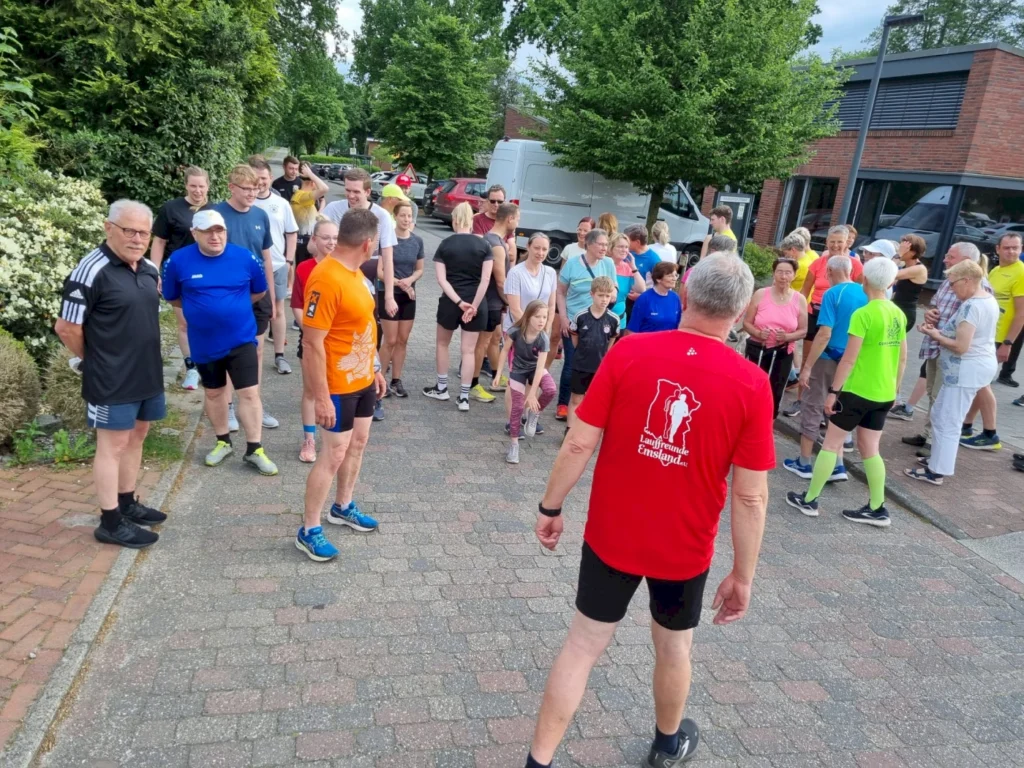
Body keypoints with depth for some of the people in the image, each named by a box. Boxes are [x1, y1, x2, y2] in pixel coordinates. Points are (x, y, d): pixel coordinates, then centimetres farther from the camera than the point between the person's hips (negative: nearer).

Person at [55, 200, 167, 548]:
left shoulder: (149, 269, 6)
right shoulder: (92, 270, -18)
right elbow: (67, 327, -16)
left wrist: (144, 357, 14)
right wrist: (94, 360, -2)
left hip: (148, 373, 8)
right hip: (112, 379, -8)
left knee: (136, 436, 17)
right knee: (113, 445, 1)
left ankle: (127, 504, 33)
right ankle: (110, 522, 13)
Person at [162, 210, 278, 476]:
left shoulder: (245, 258, -9)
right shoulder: (179, 261, -8)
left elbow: (259, 291, 8)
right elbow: (172, 297, 6)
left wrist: (235, 305, 4)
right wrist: (200, 307, 3)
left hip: (241, 339, -1)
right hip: (204, 343, 2)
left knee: (250, 393, -3)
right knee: (214, 392, 16)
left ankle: (254, 450, 7)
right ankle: (223, 442, 34)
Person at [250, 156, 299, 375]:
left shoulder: (281, 203, 2)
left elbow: (292, 233, 9)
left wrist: (289, 260, 3)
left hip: (278, 265, 3)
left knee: (278, 310, 11)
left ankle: (279, 356, 21)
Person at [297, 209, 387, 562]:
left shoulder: (353, 271, 5)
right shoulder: (327, 279, -26)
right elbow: (312, 343, -26)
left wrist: (375, 368, 19)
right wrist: (321, 397, -24)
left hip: (362, 379, 9)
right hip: (339, 386, -9)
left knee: (358, 443, 19)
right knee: (334, 454, -1)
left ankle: (343, 507, 38)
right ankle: (309, 531, 13)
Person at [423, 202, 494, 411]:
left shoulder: (445, 245, -2)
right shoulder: (483, 245, -2)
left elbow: (442, 279, -10)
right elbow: (485, 279, -10)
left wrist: (459, 301, -13)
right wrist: (474, 305, -11)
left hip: (450, 302, 0)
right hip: (475, 303, 0)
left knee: (442, 344, 21)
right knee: (469, 350, 5)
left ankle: (441, 388, 28)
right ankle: (464, 397, 6)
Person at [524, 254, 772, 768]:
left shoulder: (628, 352, -15)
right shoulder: (751, 384, -15)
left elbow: (580, 443, -12)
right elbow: (750, 495, -11)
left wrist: (551, 506, 3)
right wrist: (743, 574, 0)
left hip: (611, 535, 0)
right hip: (684, 548, 1)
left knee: (583, 645, 14)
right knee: (674, 647, 25)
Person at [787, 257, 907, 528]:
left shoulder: (863, 314, -16)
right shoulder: (898, 314, 5)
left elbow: (849, 359, -18)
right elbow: (902, 357, 12)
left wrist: (833, 391, -12)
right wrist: (894, 388, 23)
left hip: (858, 391, -7)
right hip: (884, 394, 7)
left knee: (831, 444, 4)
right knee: (869, 448, 15)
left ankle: (809, 500, 11)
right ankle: (877, 509, 18)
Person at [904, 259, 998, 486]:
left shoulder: (971, 306, -21)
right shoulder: (988, 300, 11)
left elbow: (961, 346, -24)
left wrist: (936, 336, -9)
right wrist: (942, 331, 5)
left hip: (967, 369, -10)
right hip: (980, 364, 10)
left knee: (947, 421, -3)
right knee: (942, 415, 20)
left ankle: (936, 471, 3)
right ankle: (940, 458, 30)